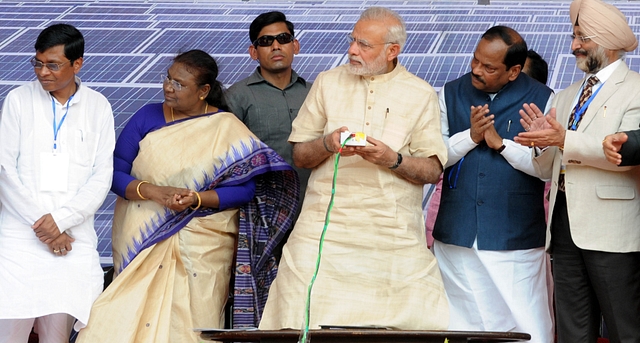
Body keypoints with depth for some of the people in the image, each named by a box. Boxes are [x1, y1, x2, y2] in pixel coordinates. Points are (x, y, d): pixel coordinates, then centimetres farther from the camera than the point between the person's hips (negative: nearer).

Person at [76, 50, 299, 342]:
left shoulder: (227, 129, 0)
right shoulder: (147, 118, 5)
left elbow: (246, 187, -6)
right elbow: (115, 173, 1)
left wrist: (197, 199, -18)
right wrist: (151, 191, -17)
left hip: (200, 248, -1)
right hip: (142, 242, 2)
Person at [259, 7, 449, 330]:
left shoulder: (421, 95, 6)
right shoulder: (328, 83, 11)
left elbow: (433, 170, 3)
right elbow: (299, 155, 11)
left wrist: (393, 160, -15)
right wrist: (328, 144, -10)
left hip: (394, 238, -1)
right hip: (325, 230, 1)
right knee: (307, 321, -8)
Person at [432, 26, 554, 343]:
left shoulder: (541, 99, -1)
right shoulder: (451, 94, 9)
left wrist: (500, 142, -14)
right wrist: (471, 136, -11)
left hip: (516, 240, -3)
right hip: (457, 236, 3)